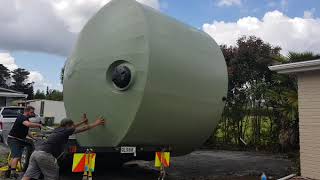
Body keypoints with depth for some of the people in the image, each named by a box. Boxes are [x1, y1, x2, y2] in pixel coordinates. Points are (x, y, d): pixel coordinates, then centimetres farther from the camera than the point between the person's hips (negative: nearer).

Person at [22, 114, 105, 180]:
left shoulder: (58, 130, 22)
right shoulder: (65, 131, 2)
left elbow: (71, 127, 40)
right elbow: (84, 128, 7)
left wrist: (82, 121, 48)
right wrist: (96, 123, 18)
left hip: (36, 153, 8)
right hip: (45, 154, -8)